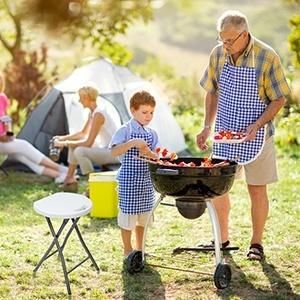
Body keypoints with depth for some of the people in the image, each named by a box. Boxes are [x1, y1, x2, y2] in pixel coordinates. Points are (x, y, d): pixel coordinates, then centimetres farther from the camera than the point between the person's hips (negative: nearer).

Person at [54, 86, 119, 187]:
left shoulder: (98, 114, -22)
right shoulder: (92, 113, 8)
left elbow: (88, 143, -24)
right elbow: (83, 133, 21)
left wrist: (66, 143, -16)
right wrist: (63, 138, 10)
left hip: (114, 152, -10)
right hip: (105, 149, 10)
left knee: (80, 151, -28)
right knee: (73, 145, 10)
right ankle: (70, 177, 15)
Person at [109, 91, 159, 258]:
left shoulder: (152, 133, 7)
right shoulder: (125, 131, -10)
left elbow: (157, 156, 2)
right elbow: (114, 152, -22)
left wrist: (149, 153, -19)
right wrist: (132, 143, -32)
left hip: (146, 180, 6)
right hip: (129, 180, -6)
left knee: (143, 216, 14)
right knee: (128, 215, 3)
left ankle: (140, 249, 28)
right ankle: (128, 250, 16)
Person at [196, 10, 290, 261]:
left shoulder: (267, 57, -15)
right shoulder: (218, 54, -2)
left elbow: (279, 99, -10)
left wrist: (257, 125, -23)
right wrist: (207, 127, 2)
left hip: (255, 137, -4)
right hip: (224, 135, 4)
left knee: (257, 189, 5)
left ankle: (256, 243, 20)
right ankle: (222, 239, 23)